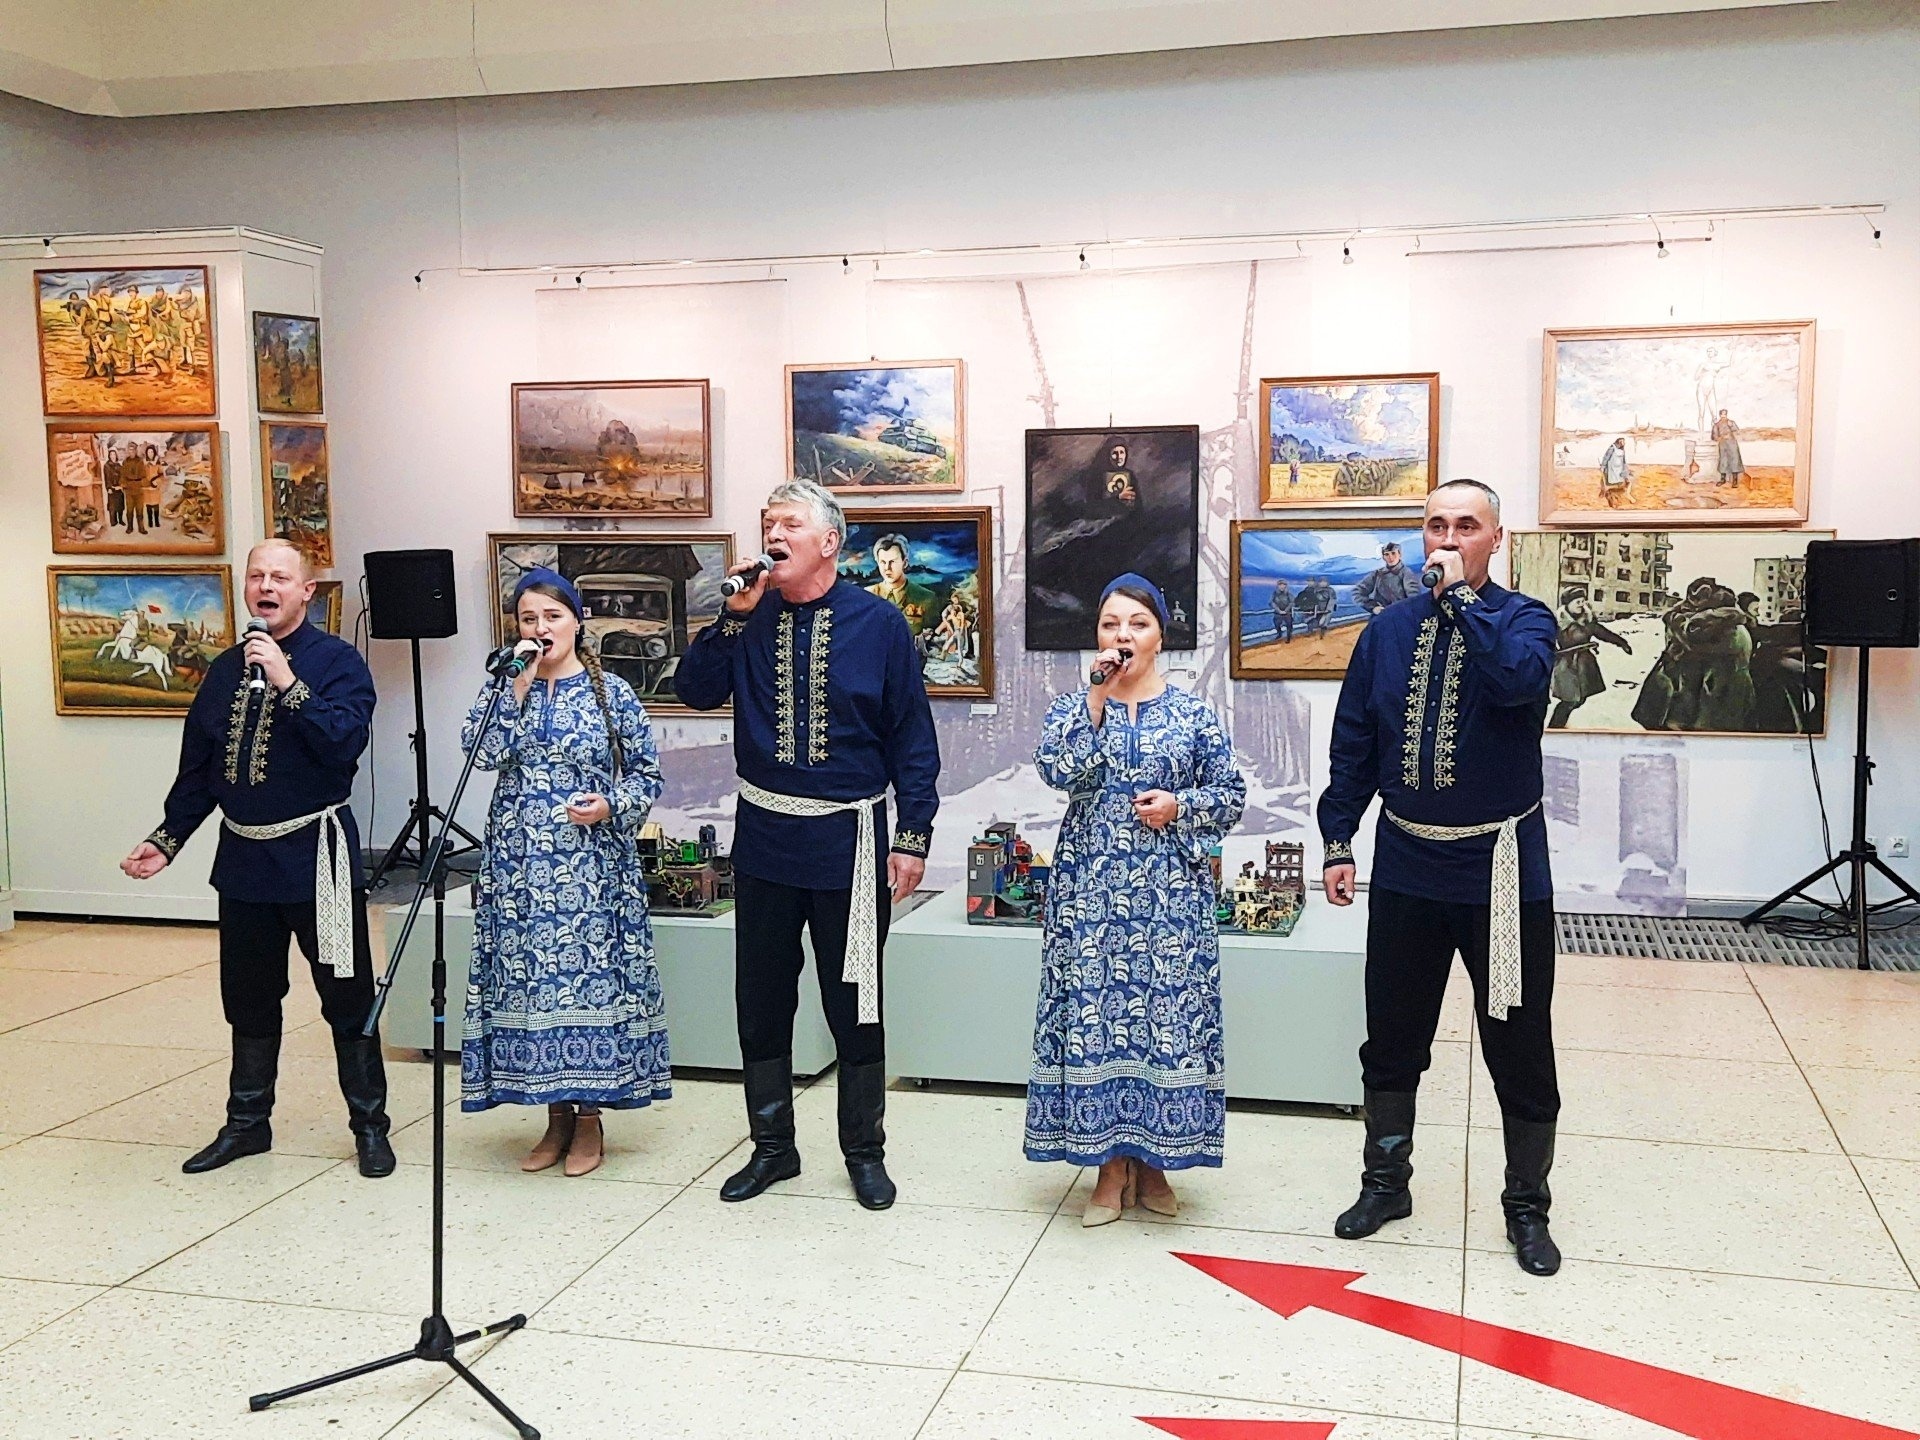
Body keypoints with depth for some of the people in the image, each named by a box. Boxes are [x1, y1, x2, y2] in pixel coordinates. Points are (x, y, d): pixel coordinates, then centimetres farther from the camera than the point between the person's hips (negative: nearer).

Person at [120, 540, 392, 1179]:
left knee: (346, 995, 2)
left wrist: (288, 682, -26)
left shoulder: (337, 660, -6)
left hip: (314, 855, -5)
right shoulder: (225, 669, 10)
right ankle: (247, 1123, 29)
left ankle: (369, 1126, 13)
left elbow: (346, 742, -21)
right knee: (248, 999, 15)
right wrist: (167, 838, 11)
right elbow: (198, 767, 15)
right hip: (243, 856, 5)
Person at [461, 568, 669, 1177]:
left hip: (590, 868, -2)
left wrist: (612, 806, -14)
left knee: (589, 978, -2)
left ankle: (590, 1116, 11)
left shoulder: (611, 692, 1)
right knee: (530, 982, 5)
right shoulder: (506, 687, 7)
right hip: (520, 867, 3)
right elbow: (481, 751, -10)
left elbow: (647, 773, 4)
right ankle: (556, 1115, 18)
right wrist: (517, 685, -12)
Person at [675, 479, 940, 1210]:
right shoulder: (750, 618, 3)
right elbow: (694, 690, -7)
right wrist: (734, 617, -16)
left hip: (848, 840, -3)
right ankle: (771, 1145, 28)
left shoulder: (878, 623, -5)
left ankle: (865, 1151, 23)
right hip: (764, 837, 3)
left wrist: (913, 836, -7)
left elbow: (913, 737, -3)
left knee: (854, 1003, 7)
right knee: (760, 999, 12)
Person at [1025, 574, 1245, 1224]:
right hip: (1090, 890, 0)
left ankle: (1152, 1161, 17)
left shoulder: (1194, 711, 4)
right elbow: (1057, 769, -14)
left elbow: (1232, 797, 6)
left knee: (1166, 1018, 1)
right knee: (1094, 1017, 0)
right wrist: (1097, 696, -14)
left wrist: (1179, 804, -12)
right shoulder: (1074, 706, 6)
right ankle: (1110, 1164, 13)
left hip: (1170, 894, 0)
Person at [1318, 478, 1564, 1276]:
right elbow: (1352, 746, 8)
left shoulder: (1523, 619, -5)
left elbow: (1520, 679, -29)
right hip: (1406, 867, 3)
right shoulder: (1387, 633, 5)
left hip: (1500, 868, -3)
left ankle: (1526, 1207, 24)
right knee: (1391, 1038, 14)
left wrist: (1462, 596, -23)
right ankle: (1385, 1181, 32)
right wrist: (1337, 841, 4)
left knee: (1519, 1046, 6)